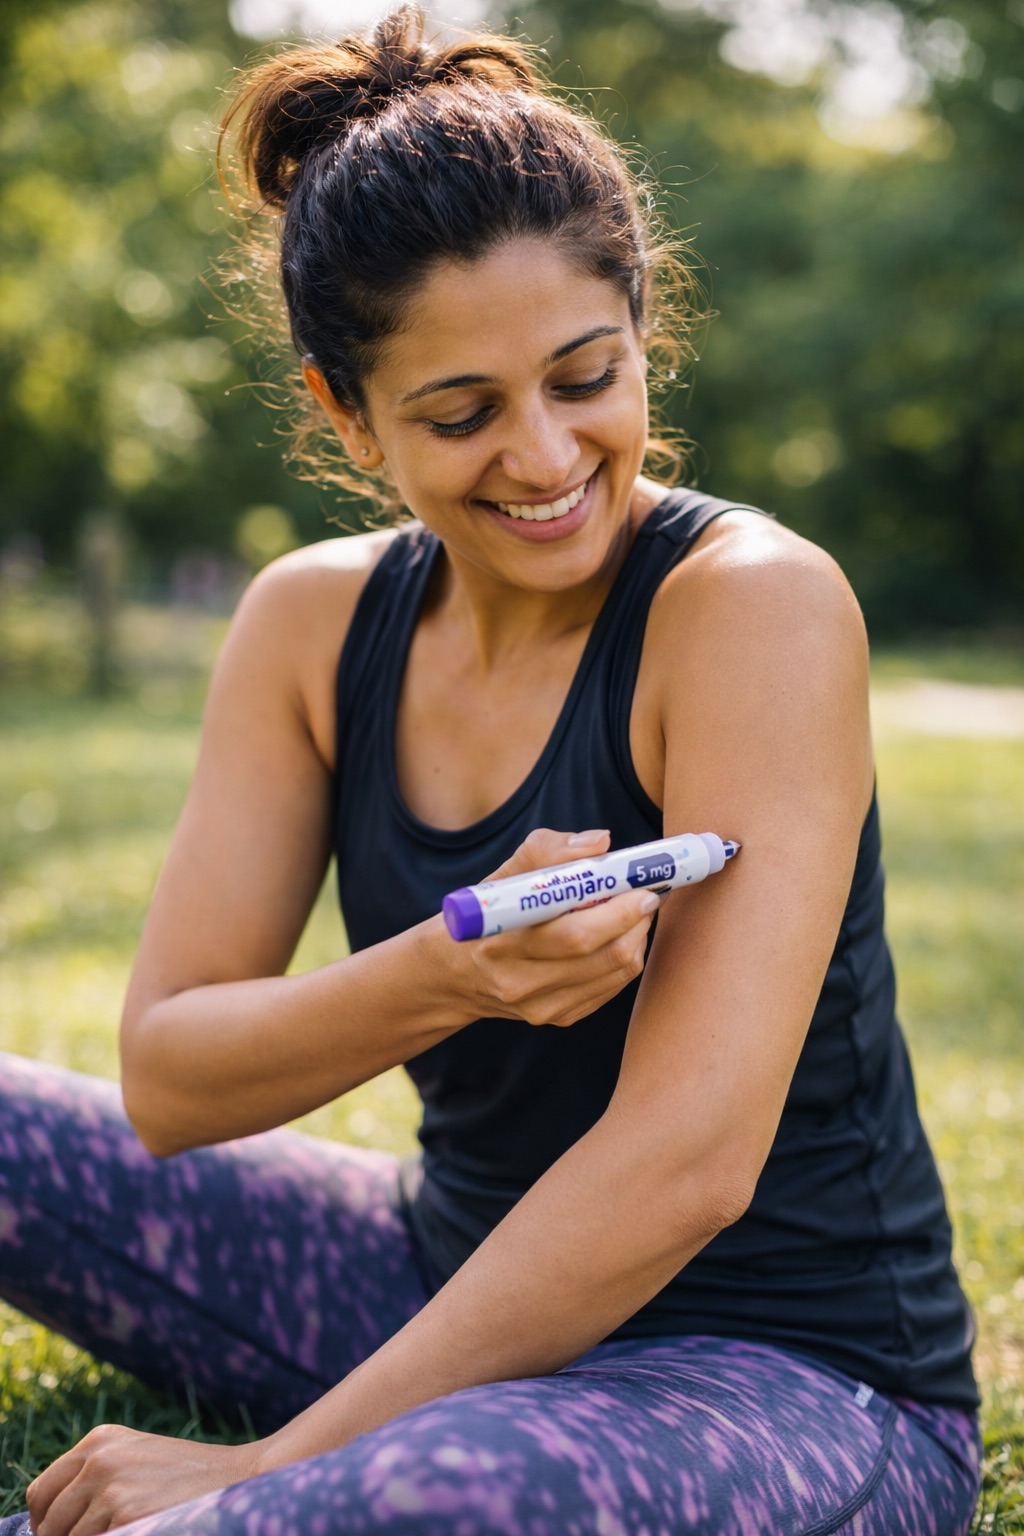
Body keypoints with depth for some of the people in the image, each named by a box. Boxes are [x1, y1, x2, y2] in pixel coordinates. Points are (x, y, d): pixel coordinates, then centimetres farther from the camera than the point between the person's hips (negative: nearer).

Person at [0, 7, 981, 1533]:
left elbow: (686, 1162, -25)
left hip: (794, 1379, -5)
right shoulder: (315, 621, -2)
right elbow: (165, 1083, -7)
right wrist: (447, 973, -28)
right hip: (463, 1283, 6)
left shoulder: (756, 604, -18)